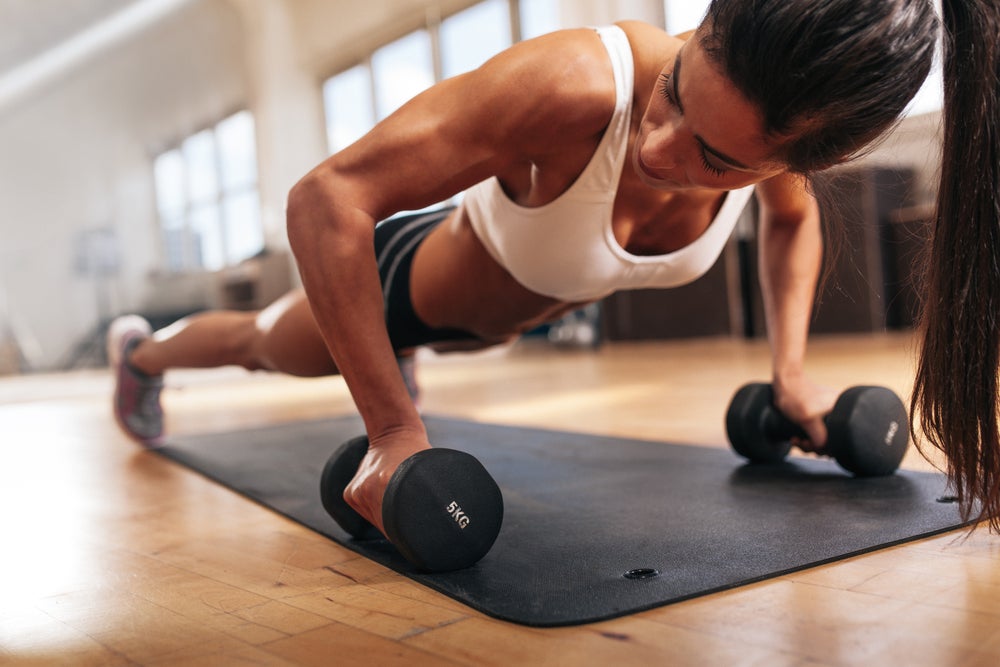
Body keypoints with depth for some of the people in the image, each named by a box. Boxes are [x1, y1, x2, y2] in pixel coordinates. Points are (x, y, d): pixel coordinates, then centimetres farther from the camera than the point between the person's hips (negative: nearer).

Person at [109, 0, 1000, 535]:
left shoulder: (777, 129, -29)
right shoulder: (572, 85, -48)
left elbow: (793, 218, -3)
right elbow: (325, 198, -47)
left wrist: (791, 370, -11)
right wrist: (395, 431, -48)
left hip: (503, 314, 4)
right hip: (413, 276, -4)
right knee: (261, 344, 28)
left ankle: (391, 363, 78)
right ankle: (143, 349, 59)